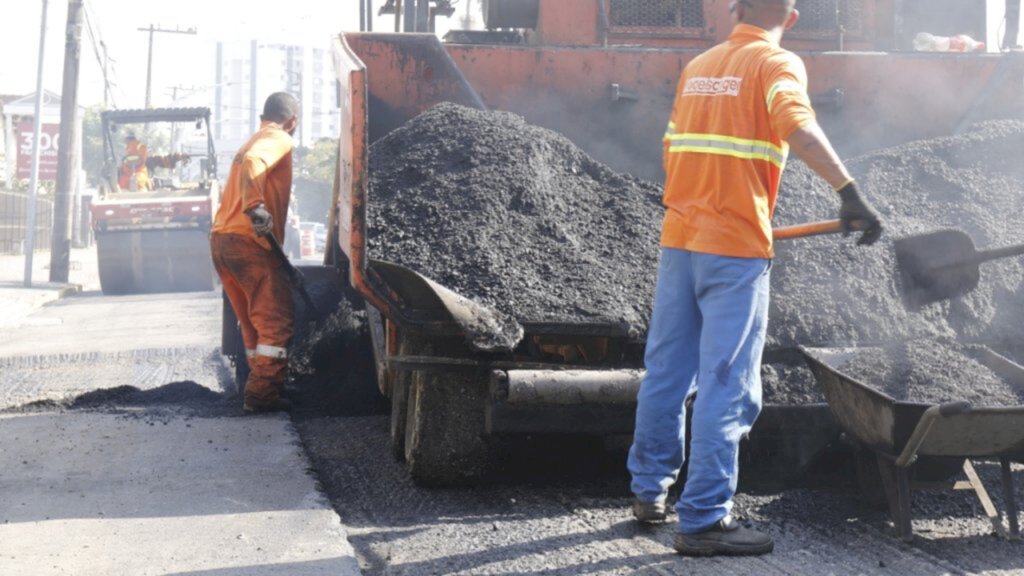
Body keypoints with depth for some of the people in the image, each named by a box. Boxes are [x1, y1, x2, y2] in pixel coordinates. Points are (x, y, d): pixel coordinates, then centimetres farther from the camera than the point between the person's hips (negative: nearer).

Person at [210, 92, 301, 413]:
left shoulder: (253, 140, 26)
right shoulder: (280, 140, -2)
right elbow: (253, 164, -24)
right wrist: (256, 207, -33)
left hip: (221, 239, 9)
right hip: (250, 242, -9)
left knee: (254, 323, 16)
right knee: (277, 321, -6)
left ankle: (258, 390, 19)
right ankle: (262, 394, -12)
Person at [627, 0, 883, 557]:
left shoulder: (697, 67, 15)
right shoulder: (778, 64, -4)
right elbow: (796, 124, -24)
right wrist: (849, 192, -30)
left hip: (679, 239, 6)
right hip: (736, 248, -6)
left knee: (666, 371, 15)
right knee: (725, 386, -4)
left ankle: (649, 490, 26)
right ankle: (704, 520, -4)